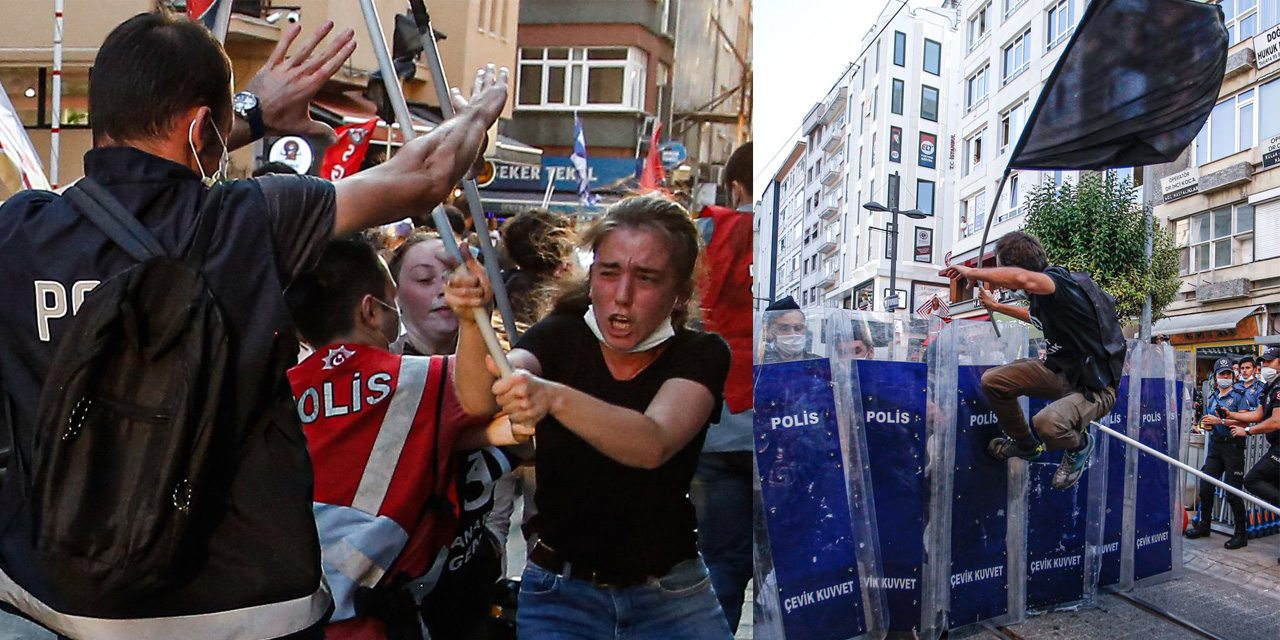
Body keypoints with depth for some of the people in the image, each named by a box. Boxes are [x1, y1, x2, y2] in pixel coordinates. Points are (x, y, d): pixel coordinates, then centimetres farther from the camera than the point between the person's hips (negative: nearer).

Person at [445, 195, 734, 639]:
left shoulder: (700, 354, -10)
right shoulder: (560, 337, -6)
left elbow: (653, 445, -30)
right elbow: (479, 399, -25)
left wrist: (553, 398, -46)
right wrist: (471, 322, -44)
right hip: (559, 590, 0)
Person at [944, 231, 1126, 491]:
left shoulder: (1061, 283, -27)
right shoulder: (1042, 294, 1)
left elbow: (1022, 278, -52)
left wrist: (972, 272, -34)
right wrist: (996, 307, 37)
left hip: (1094, 388, -9)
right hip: (1061, 370, 9)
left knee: (1047, 422, -35)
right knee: (992, 381, -1)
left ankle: (1079, 445, 3)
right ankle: (1025, 445, 24)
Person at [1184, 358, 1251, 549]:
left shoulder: (1239, 397, -4)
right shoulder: (1212, 399, 16)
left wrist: (1220, 421, -20)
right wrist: (1208, 424, 3)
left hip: (1233, 446, -6)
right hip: (1215, 445, 6)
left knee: (1233, 493, -5)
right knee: (1206, 488, 7)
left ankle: (1241, 533, 5)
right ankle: (1203, 526, 22)